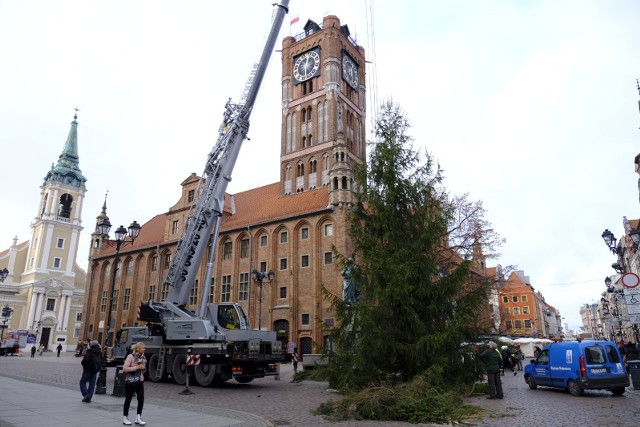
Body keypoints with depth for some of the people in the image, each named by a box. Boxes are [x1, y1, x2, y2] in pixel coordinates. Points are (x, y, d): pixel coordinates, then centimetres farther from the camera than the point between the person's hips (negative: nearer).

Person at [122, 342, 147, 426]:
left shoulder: (143, 357, 7)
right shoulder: (131, 356, -14)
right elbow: (124, 368, -22)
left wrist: (143, 368, 0)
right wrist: (137, 367, -23)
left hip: (140, 381, 5)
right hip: (130, 382, -5)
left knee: (141, 399, -4)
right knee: (128, 400, 8)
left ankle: (138, 418, 5)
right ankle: (125, 418, 22)